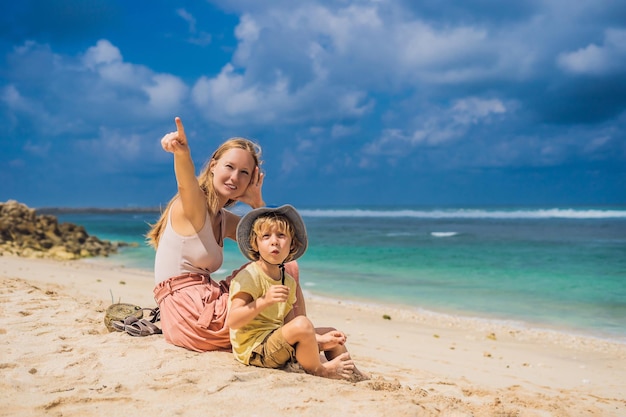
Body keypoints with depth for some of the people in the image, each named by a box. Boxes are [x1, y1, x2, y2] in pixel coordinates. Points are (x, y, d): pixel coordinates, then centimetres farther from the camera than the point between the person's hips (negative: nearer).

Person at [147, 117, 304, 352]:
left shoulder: (226, 221, 14)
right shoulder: (192, 204, -10)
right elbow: (186, 182, -35)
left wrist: (257, 202, -2)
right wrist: (182, 154, -58)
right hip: (190, 315, -9)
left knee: (287, 267, 12)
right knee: (287, 271, -9)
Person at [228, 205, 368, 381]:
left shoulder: (288, 281, 11)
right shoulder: (248, 276, -15)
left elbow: (288, 323, 13)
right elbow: (233, 321, -23)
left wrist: (319, 339, 0)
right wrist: (264, 301, -35)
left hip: (276, 343, 9)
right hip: (253, 348, -9)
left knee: (332, 335, 16)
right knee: (302, 323, -31)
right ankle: (316, 370, -6)